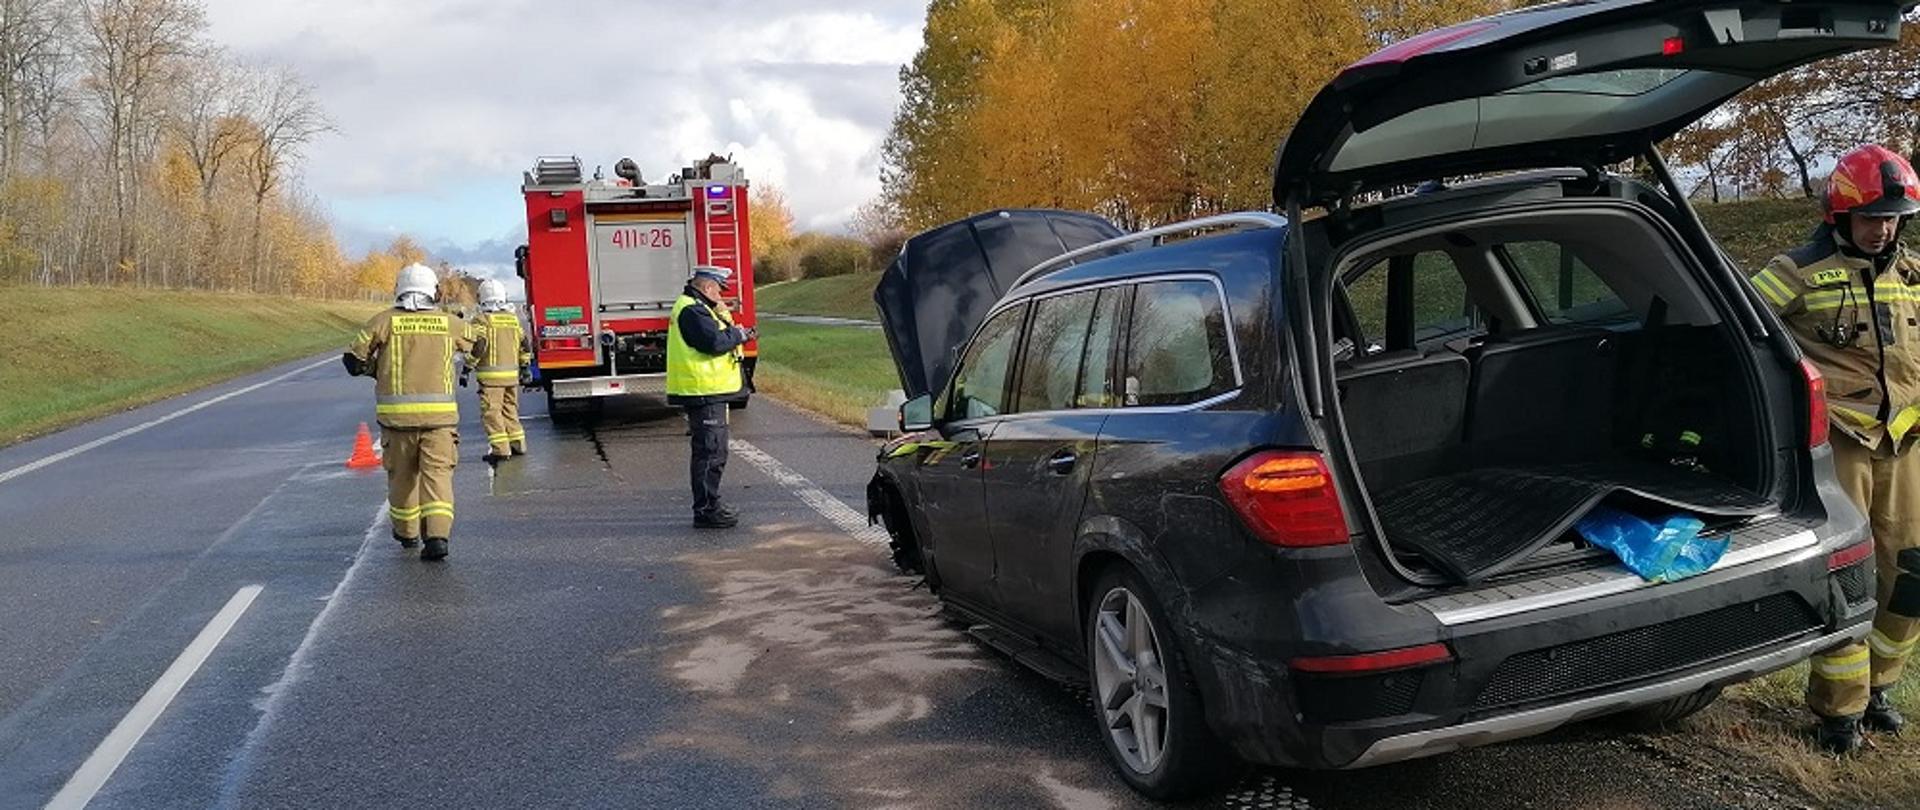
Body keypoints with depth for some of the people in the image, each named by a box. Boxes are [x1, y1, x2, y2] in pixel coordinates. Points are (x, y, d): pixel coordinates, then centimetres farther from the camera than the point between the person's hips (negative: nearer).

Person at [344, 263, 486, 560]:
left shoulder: (386, 321, 0)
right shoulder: (448, 322, 4)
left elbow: (353, 360, 2)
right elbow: (479, 344, 21)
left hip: (397, 413, 0)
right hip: (439, 413, 0)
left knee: (402, 474, 16)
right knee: (437, 474, -1)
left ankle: (406, 532, 32)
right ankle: (438, 534, -17)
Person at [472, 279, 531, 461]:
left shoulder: (482, 320, -9)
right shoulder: (514, 319, 10)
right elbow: (524, 345, 16)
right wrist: (524, 366, 26)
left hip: (491, 375, -6)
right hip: (512, 374, 6)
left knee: (492, 411, -4)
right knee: (510, 409, 17)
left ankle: (500, 448, -9)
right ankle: (517, 444, 20)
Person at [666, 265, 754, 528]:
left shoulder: (696, 308, 19)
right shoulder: (692, 311, -15)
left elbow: (718, 334, 18)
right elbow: (714, 342, -24)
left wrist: (733, 330, 1)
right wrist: (738, 334, -8)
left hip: (708, 391, 11)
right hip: (703, 392, -11)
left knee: (712, 452, 18)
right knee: (710, 452, -7)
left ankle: (710, 505, 27)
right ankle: (706, 511, -3)